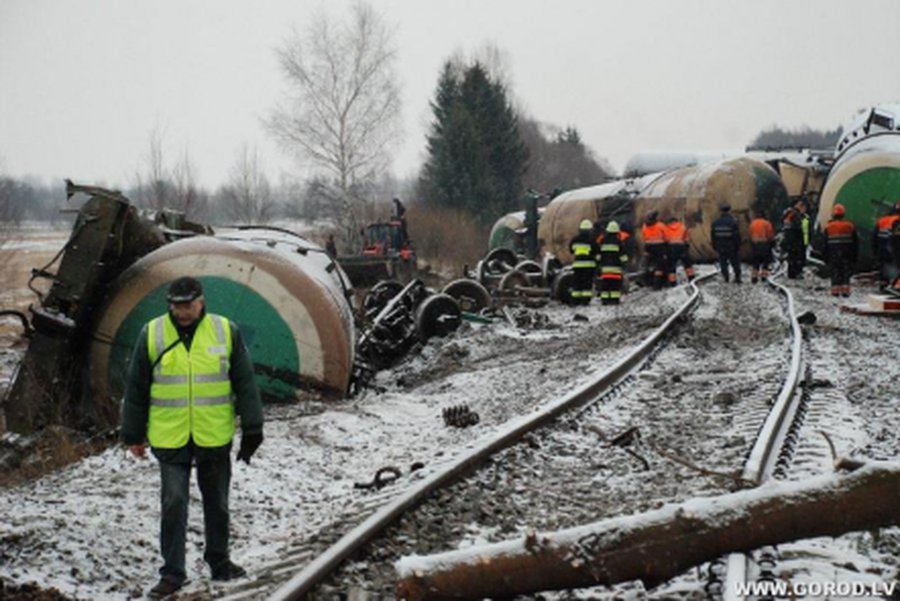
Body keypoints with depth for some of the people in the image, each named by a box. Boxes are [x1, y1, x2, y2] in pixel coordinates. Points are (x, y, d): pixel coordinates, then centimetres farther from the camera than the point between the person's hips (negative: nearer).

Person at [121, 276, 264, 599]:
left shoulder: (226, 331, -3)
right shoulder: (152, 334, -3)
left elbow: (245, 384, 2)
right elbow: (136, 389, 4)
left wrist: (252, 429, 0)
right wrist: (134, 435, 6)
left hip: (215, 438, 1)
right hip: (170, 438, -1)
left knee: (217, 503, 13)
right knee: (173, 505, -1)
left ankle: (219, 562, 28)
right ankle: (172, 572, 9)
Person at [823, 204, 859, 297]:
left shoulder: (828, 227, -2)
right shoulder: (850, 226, 1)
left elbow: (825, 244, 0)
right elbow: (855, 242, 6)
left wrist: (826, 257, 7)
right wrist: (854, 256, 12)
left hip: (833, 255, -1)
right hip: (846, 255, 1)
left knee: (835, 273, 4)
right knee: (846, 273, 5)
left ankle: (835, 290, -2)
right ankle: (845, 289, -2)